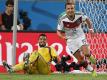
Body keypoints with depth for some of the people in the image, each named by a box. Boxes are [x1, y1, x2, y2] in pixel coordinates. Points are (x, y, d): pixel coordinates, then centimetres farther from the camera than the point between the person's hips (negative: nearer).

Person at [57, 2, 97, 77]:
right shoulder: (62, 19, -21)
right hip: (71, 40, 0)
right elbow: (58, 31, -11)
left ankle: (90, 56, 13)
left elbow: (87, 19, 6)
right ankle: (92, 71, 17)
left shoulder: (79, 15, -17)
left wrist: (91, 29, -3)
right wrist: (63, 36, -31)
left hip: (80, 37, 0)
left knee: (86, 53, -23)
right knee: (81, 60, -3)